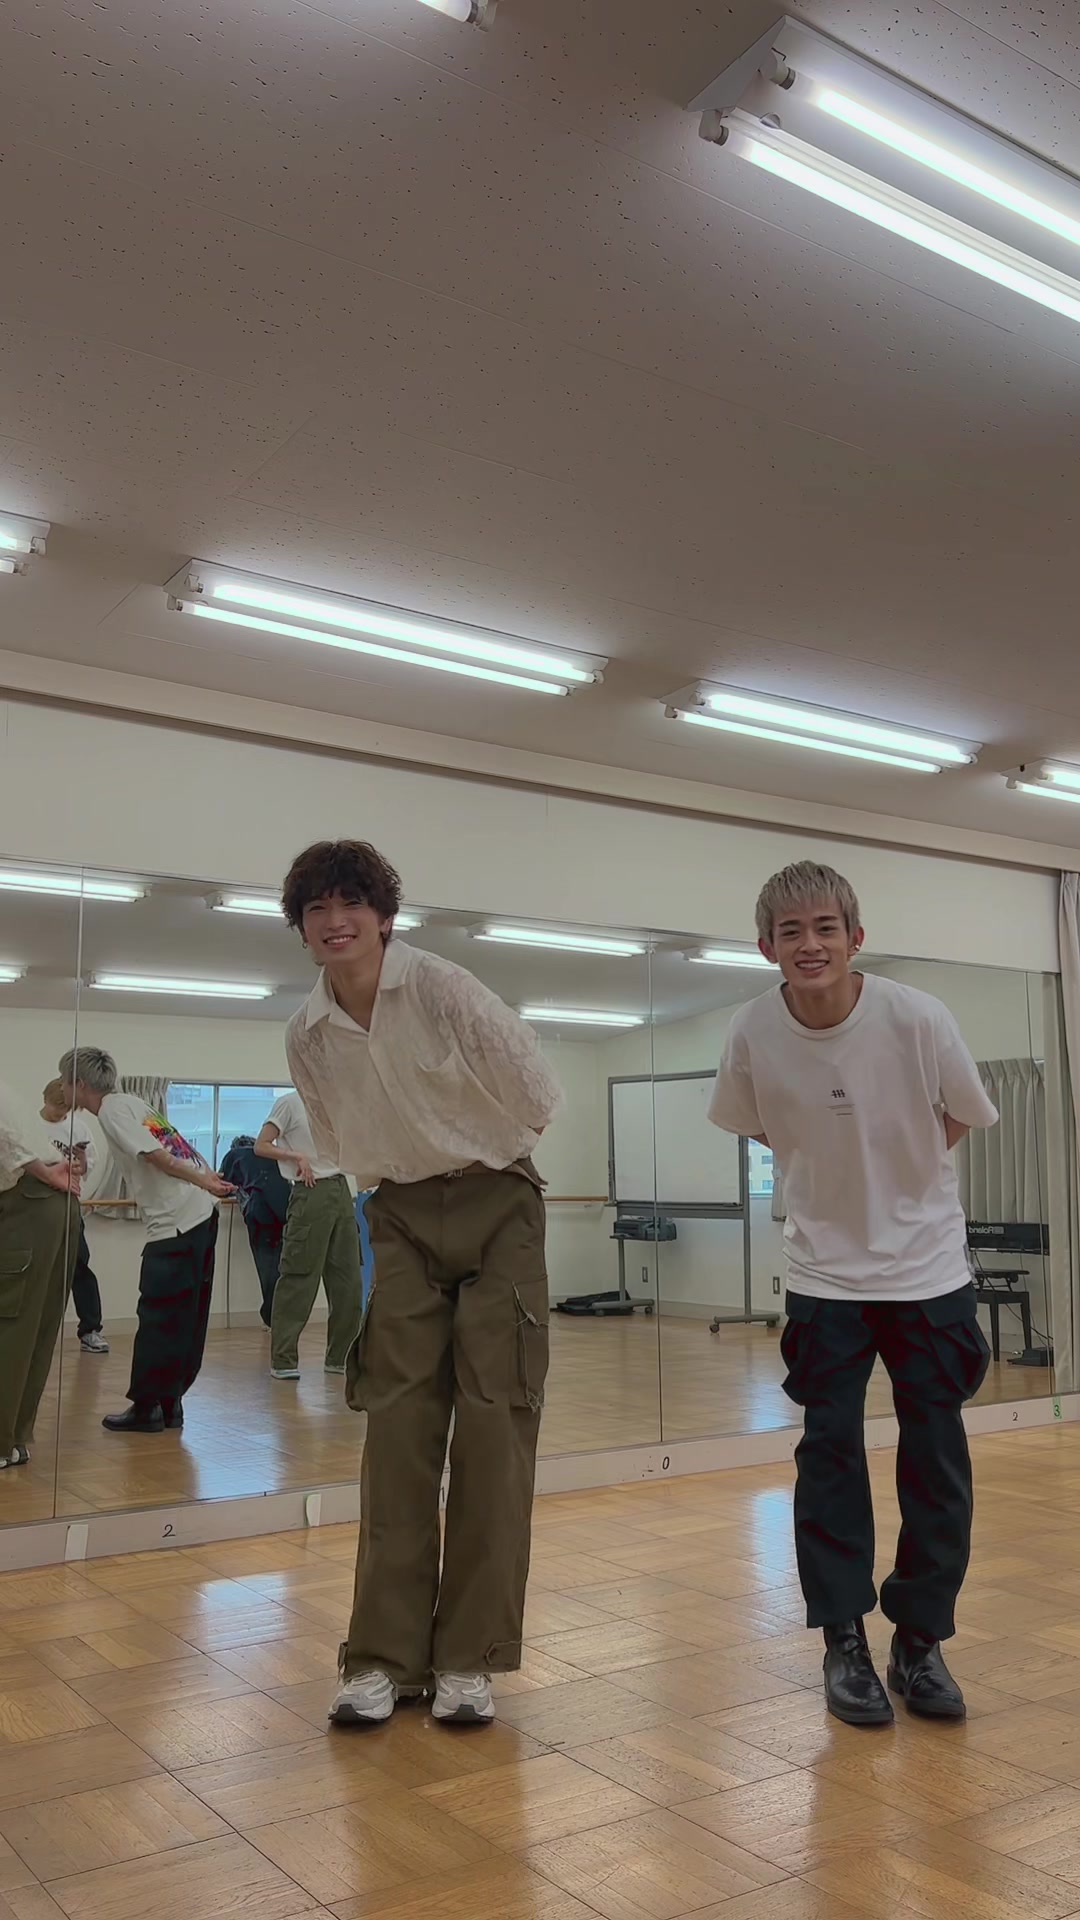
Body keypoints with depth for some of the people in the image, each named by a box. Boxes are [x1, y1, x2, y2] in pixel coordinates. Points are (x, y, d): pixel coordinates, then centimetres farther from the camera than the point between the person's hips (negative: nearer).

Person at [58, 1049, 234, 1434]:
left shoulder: (111, 1109, -7)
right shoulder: (130, 1101, 18)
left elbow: (156, 1155, -17)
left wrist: (202, 1182, -19)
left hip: (174, 1225, -9)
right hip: (199, 1216, 9)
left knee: (158, 1318, 0)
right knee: (183, 1319, 13)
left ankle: (147, 1407, 8)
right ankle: (169, 1403, 20)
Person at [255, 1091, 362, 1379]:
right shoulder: (290, 1103, -3)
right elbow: (261, 1146, -7)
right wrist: (298, 1157, -15)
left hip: (340, 1189, 7)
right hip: (311, 1193, -7)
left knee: (347, 1279, 6)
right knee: (299, 1278, -5)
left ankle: (339, 1356, 17)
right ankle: (283, 1360, 1)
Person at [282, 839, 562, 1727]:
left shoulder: (442, 987, -17)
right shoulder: (308, 1036, -2)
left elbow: (536, 1095, -9)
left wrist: (477, 1161, 4)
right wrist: (395, 1186, 8)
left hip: (496, 1202, -3)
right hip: (402, 1215, 3)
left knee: (494, 1426, -5)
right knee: (399, 1427, -2)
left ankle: (470, 1657, 5)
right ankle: (385, 1656, 7)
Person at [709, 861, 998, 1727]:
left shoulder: (918, 1020, -20)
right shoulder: (753, 1034, -15)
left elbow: (962, 1116, -1)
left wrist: (895, 1172, 3)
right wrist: (837, 1174, 2)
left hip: (928, 1268, 0)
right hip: (825, 1272, 1)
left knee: (937, 1460, 5)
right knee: (830, 1453, 3)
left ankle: (921, 1640, 23)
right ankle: (844, 1642, 19)